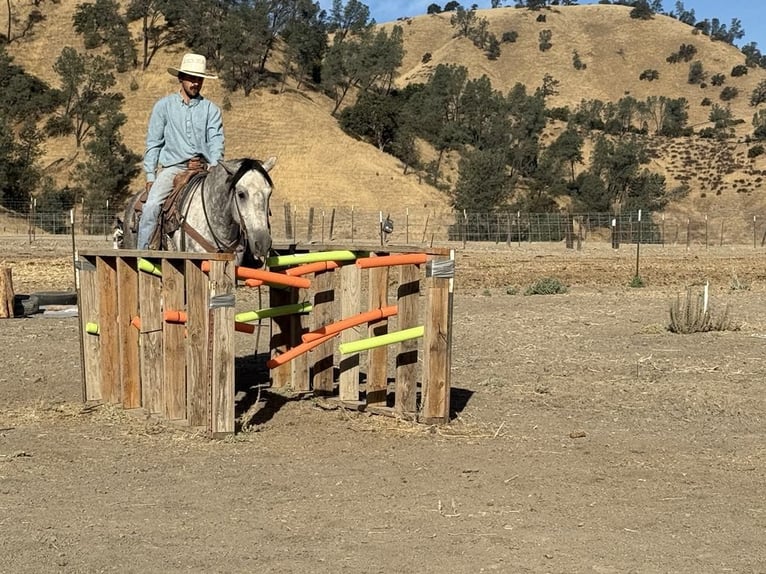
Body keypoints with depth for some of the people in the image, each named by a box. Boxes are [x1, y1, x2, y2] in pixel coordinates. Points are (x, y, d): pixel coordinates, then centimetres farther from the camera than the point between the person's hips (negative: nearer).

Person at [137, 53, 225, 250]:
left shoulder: (211, 109, 11)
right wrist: (150, 175, 1)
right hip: (172, 167, -1)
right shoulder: (163, 106, 10)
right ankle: (141, 251, -19)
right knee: (152, 205, -23)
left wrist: (214, 167, -16)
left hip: (203, 168, 1)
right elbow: (153, 143, 9)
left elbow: (216, 139, 2)